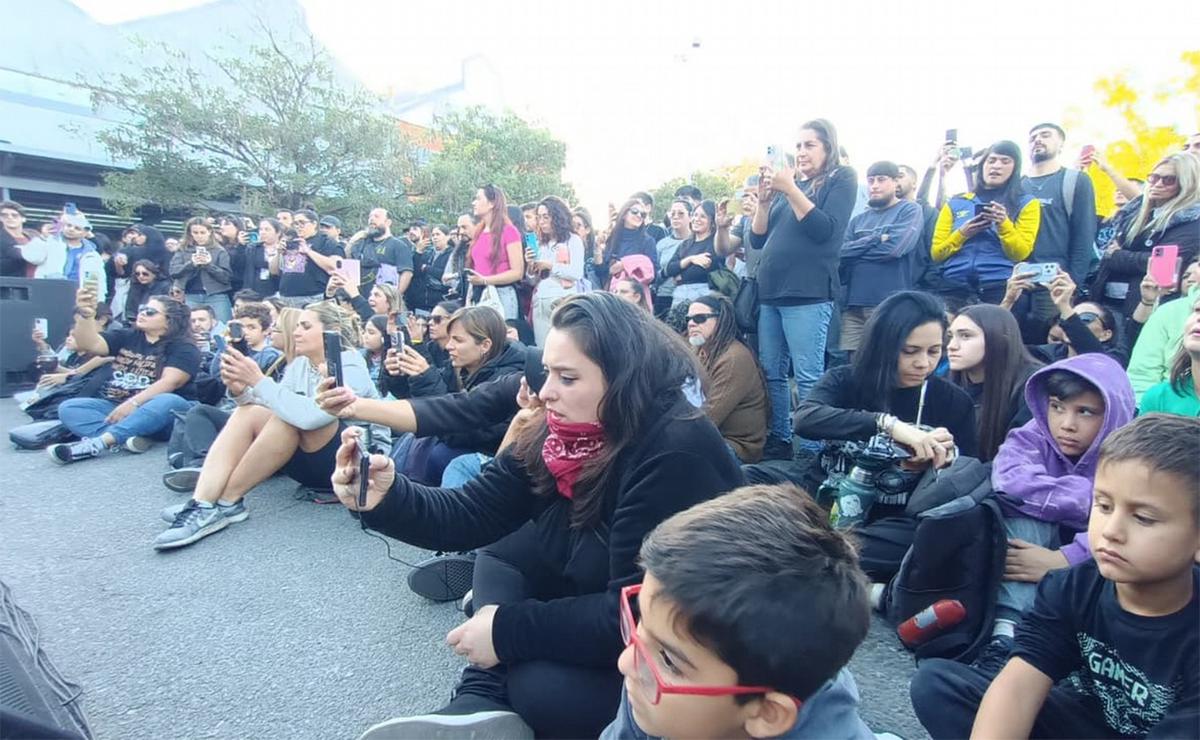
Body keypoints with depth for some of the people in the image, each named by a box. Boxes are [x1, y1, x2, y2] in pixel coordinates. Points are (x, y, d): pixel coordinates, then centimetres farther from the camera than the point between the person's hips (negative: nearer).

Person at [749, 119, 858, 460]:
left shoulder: (841, 180, 6)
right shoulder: (790, 182, 21)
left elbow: (825, 230, -9)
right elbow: (758, 240, 17)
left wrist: (790, 189, -11)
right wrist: (764, 200, 2)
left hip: (808, 293, -6)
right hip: (770, 291, 6)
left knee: (808, 377, -8)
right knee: (771, 374, 6)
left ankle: (812, 450, -2)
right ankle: (778, 441, 15)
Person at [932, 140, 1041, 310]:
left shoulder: (1026, 204, 12)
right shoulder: (955, 203, 14)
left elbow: (1021, 253, 0)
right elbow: (936, 254, 8)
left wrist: (1004, 224, -14)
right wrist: (962, 234, -7)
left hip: (1001, 289, -1)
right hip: (955, 289, 1)